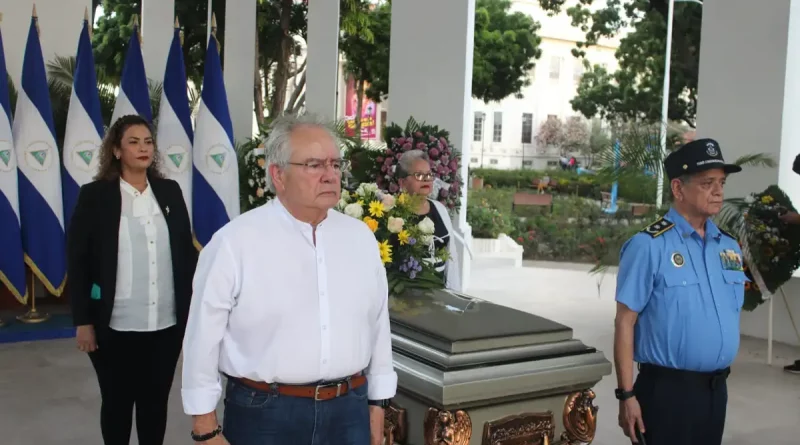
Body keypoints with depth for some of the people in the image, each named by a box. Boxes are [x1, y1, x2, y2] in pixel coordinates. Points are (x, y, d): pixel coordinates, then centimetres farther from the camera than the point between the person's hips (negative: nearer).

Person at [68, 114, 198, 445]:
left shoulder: (170, 192, 5)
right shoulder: (94, 196, -4)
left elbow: (187, 252, 9)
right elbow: (78, 261, -4)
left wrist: (193, 307, 6)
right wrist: (83, 321, -7)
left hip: (166, 323, 3)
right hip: (114, 326, -2)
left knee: (156, 401, 14)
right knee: (117, 402, 12)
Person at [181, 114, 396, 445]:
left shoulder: (361, 237, 4)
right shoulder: (235, 242, -11)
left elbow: (378, 324, 9)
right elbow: (204, 337, -7)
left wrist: (377, 404, 11)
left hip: (349, 410, 4)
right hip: (264, 414, -3)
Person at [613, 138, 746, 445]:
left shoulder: (729, 247, 7)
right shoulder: (649, 246, -14)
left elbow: (731, 316, 16)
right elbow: (625, 323, -14)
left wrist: (721, 375, 15)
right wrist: (627, 395, -16)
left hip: (716, 389, 7)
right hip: (667, 389, -7)